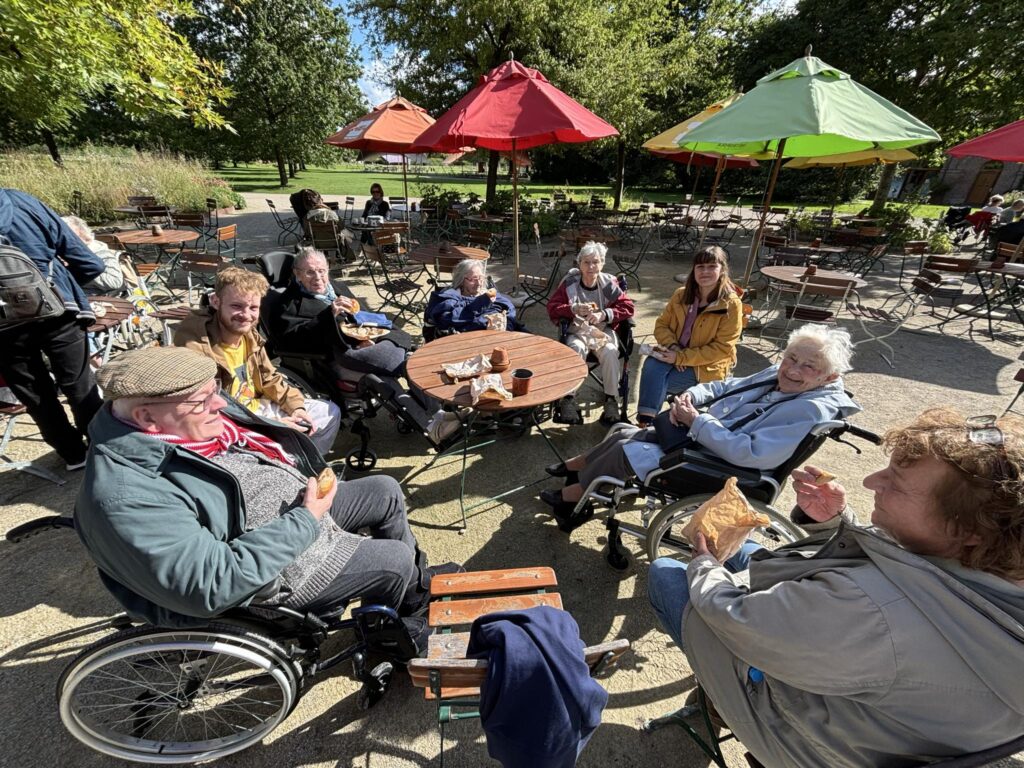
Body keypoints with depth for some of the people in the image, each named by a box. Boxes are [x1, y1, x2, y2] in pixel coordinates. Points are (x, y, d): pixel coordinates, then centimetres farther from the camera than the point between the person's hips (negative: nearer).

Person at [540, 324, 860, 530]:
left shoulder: (810, 410, -23)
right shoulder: (776, 373, 1)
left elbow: (751, 454, -31)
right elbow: (727, 387, 14)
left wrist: (696, 421, -26)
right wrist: (691, 395, -6)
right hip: (697, 435, 8)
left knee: (626, 453, -11)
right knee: (624, 435, 3)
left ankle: (571, 495, 12)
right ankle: (573, 466, 27)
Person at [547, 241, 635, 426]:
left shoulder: (609, 283, -1)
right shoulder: (569, 282, -2)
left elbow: (627, 307, -2)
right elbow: (552, 307, -3)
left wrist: (604, 315, -17)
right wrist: (574, 309, -20)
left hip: (604, 330, 1)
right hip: (576, 330, 0)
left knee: (610, 351, -30)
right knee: (576, 348, -33)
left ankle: (611, 399, -14)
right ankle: (566, 398, -25)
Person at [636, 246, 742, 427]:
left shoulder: (731, 304, -13)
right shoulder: (681, 295, 2)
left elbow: (722, 348, -16)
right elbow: (661, 324, 6)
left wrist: (681, 358, -22)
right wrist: (672, 347, -15)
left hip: (707, 366, -4)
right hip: (676, 355, 4)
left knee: (656, 384, -25)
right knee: (652, 365, -29)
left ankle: (649, 423, -8)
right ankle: (644, 421, -28)